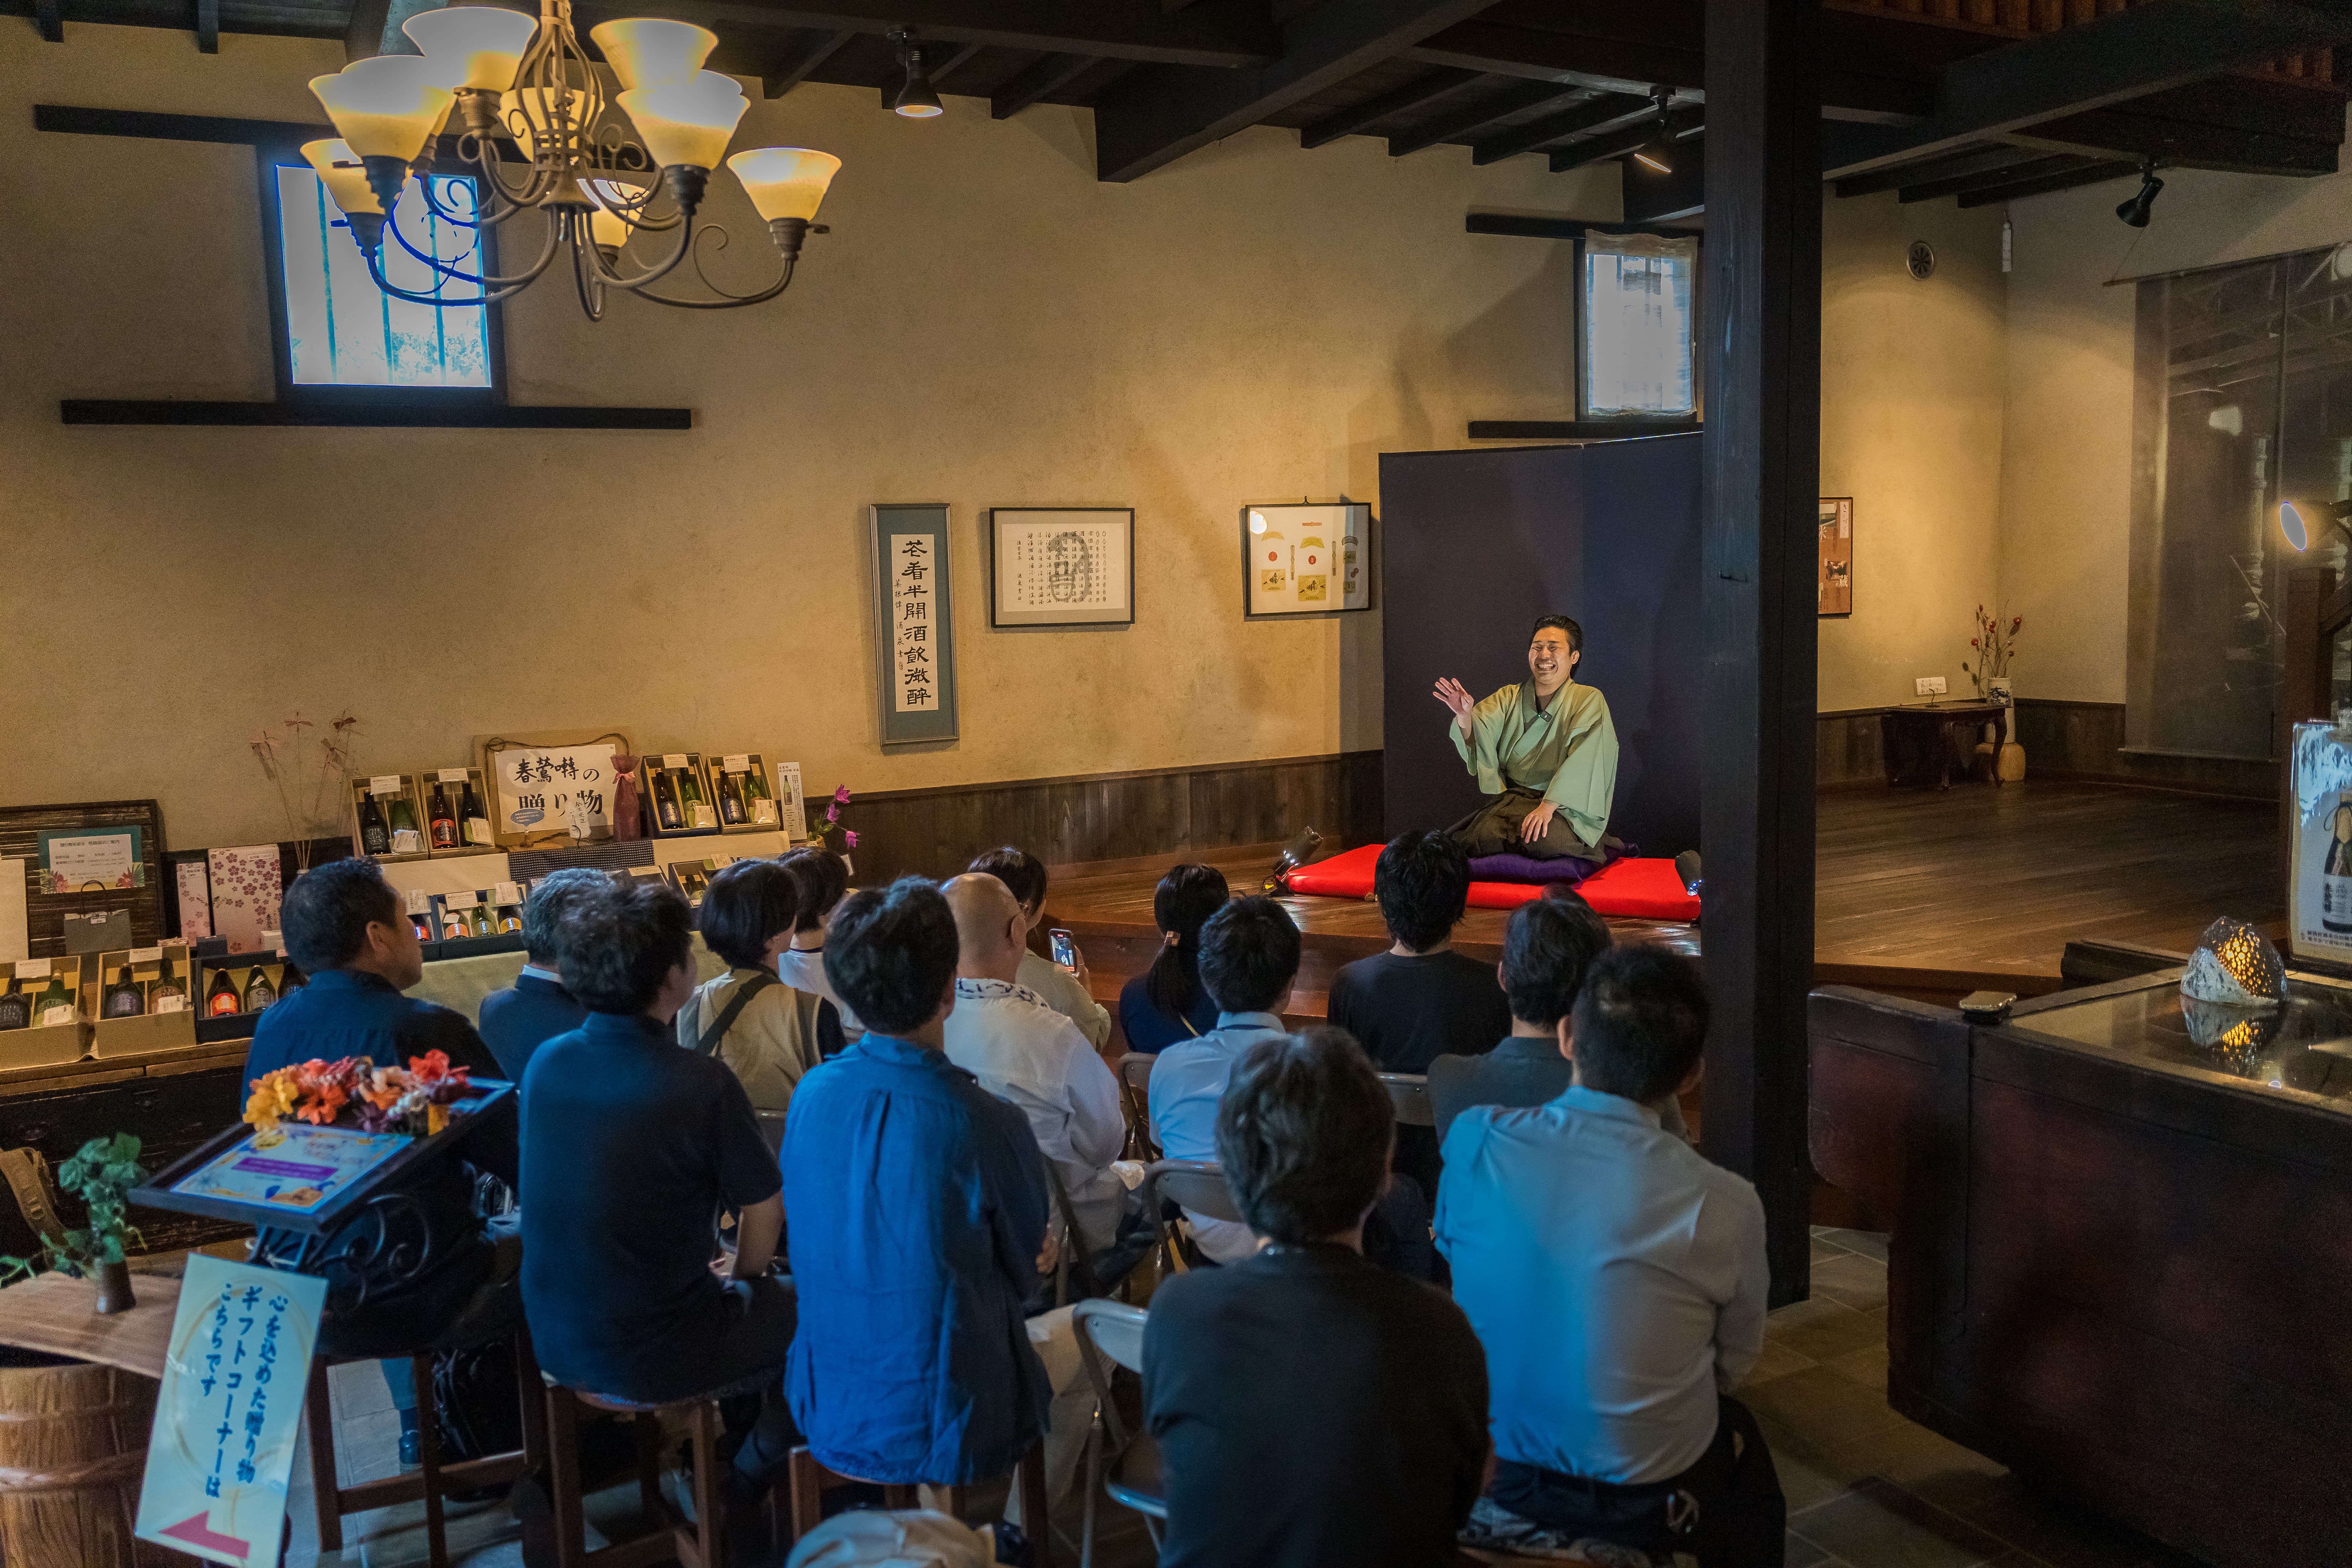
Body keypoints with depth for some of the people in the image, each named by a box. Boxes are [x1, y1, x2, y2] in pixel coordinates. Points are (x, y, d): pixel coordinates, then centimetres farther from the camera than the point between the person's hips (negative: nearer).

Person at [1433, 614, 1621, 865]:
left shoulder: (1589, 700, -2)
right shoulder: (1509, 698, 11)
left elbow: (1584, 762, -17)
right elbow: (1476, 736, -6)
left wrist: (1548, 806, -29)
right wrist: (1465, 715, -30)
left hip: (1566, 805, -2)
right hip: (1513, 798, 2)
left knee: (1543, 841, -33)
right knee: (1483, 837, -28)